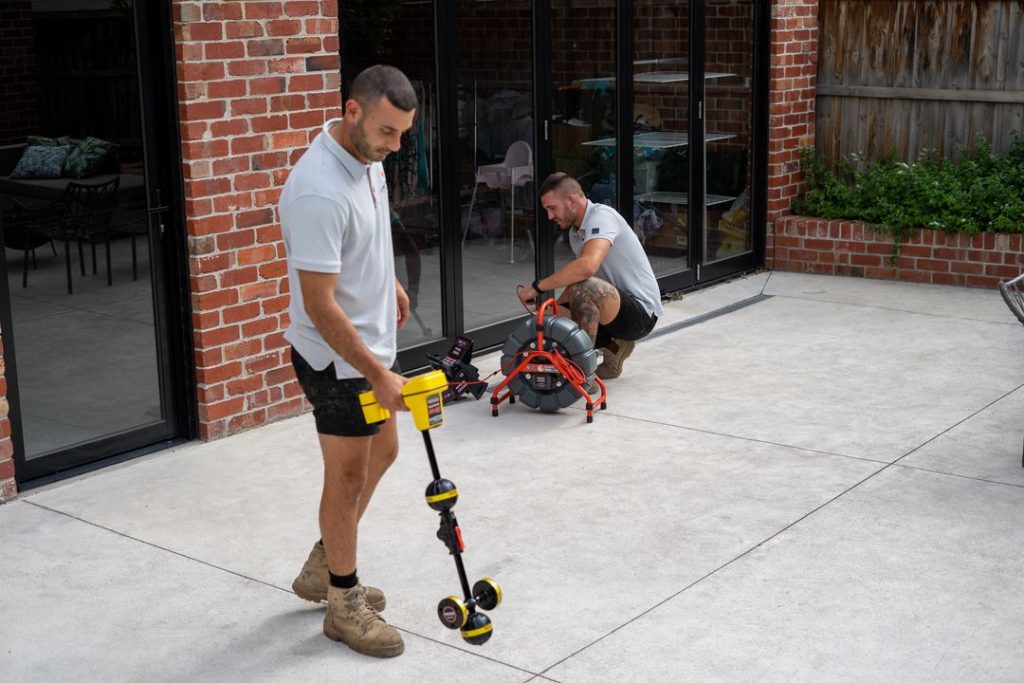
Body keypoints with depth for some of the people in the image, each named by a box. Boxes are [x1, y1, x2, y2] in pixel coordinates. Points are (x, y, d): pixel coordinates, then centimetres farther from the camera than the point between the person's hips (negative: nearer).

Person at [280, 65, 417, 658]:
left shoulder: (367, 157, -1)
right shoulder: (319, 192, -31)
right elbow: (319, 306, -30)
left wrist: (390, 281, 27)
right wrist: (378, 375, -27)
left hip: (372, 345, 9)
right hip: (337, 359, -9)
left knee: (381, 455, 20)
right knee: (349, 477, 3)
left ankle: (325, 566, 36)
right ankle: (344, 603, 21)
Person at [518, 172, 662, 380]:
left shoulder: (602, 216, -20)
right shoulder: (576, 231, 10)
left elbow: (587, 267, -37)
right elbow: (577, 275, 19)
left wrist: (537, 287, -30)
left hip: (642, 311, -9)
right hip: (620, 307, 10)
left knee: (582, 288, -36)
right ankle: (612, 348, 11)